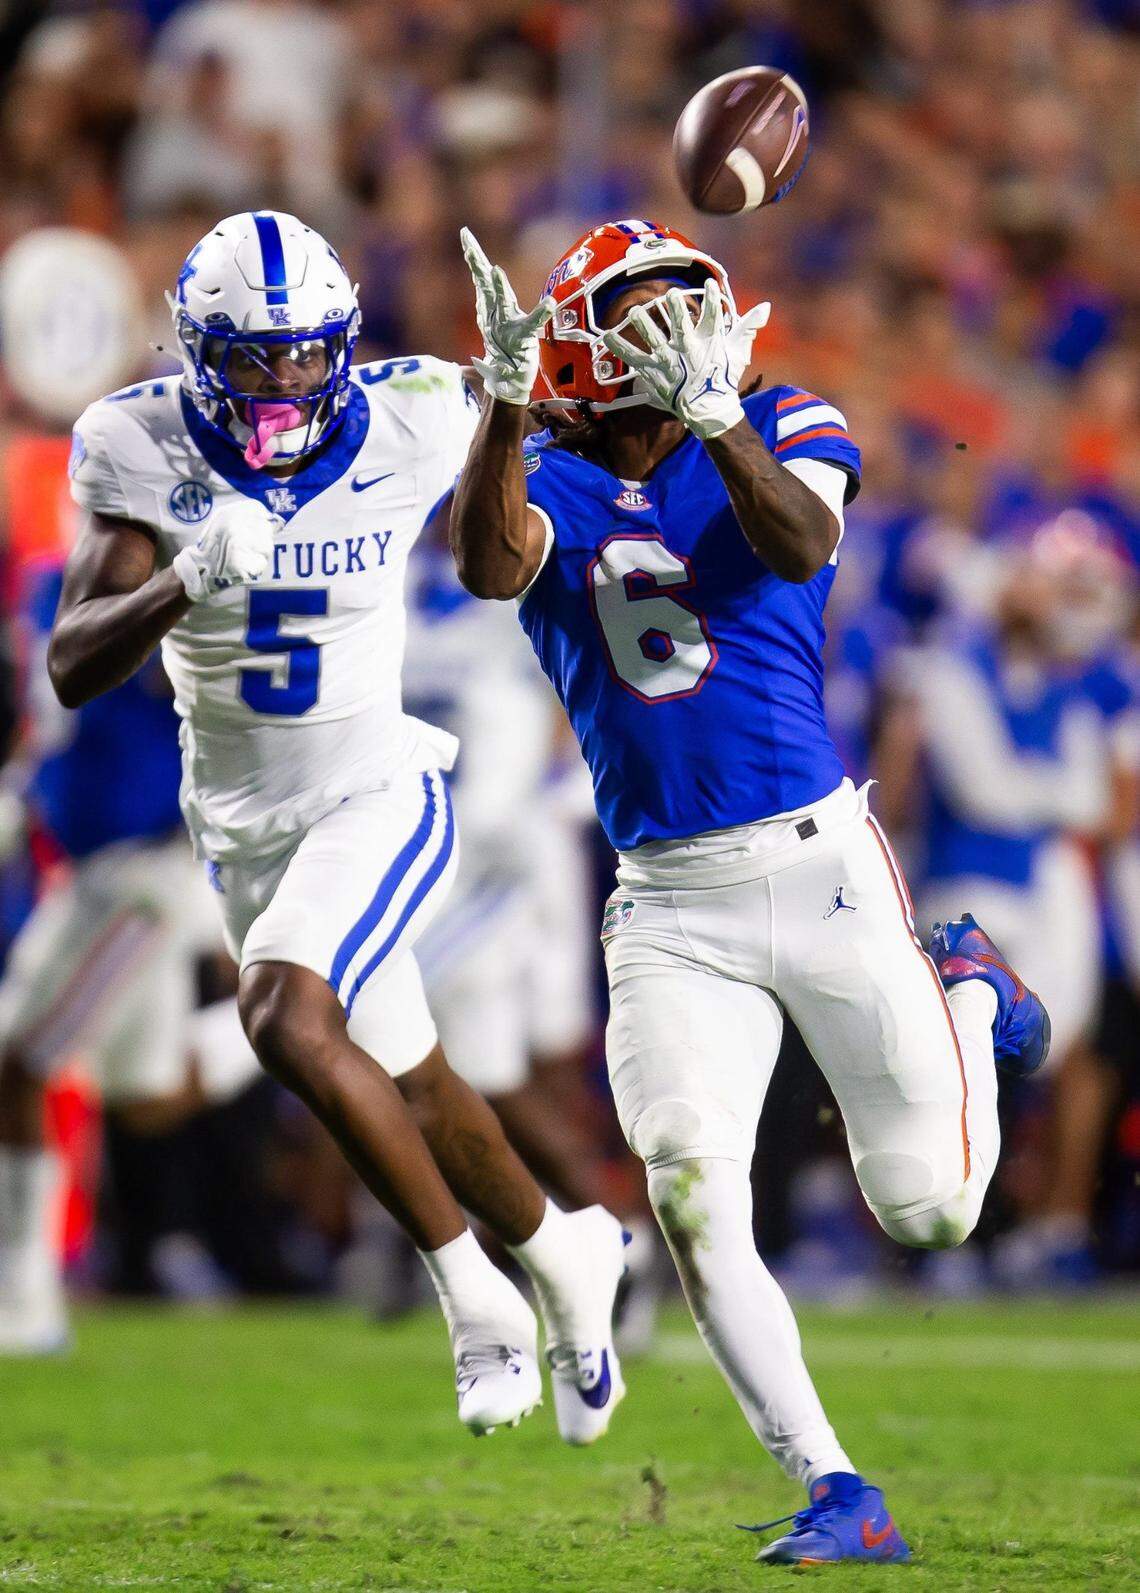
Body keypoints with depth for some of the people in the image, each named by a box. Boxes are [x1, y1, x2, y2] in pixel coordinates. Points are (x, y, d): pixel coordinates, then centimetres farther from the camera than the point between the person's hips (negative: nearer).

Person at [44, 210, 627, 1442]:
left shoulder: (412, 428, -14)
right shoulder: (142, 452, -14)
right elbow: (73, 670, -22)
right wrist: (190, 580, -36)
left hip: (377, 795, -3)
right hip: (241, 822, 3)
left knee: (285, 1016, -28)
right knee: (407, 1088, 15)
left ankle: (473, 1291, -14)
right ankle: (561, 1259, 42)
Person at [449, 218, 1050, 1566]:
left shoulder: (784, 432, 1)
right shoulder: (551, 488, 3)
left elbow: (798, 546, -22)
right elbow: (486, 568, -21)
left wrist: (712, 411, -35)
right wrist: (504, 399, -32)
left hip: (818, 860, -1)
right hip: (669, 909, 1)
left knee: (929, 1210, 7)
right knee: (691, 1196, -17)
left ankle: (960, 990, 39)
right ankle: (834, 1496, -8)